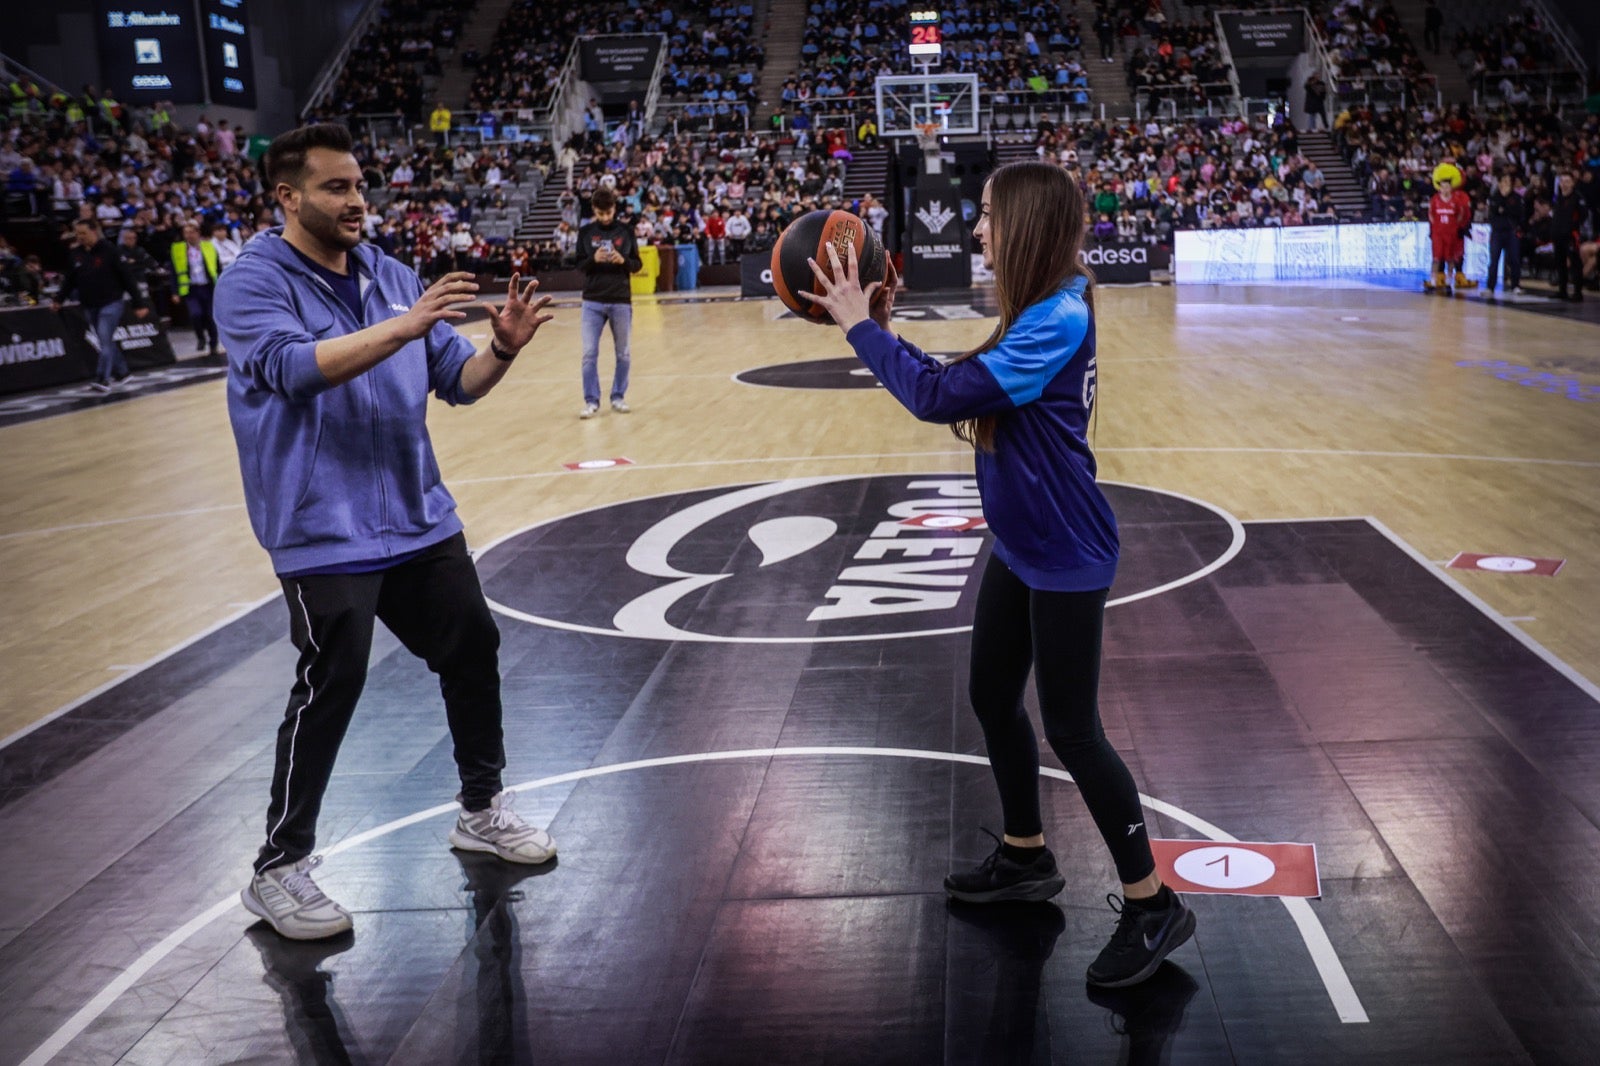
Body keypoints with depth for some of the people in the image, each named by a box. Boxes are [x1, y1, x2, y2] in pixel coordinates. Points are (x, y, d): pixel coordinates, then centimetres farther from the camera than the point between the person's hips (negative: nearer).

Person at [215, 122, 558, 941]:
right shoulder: (253, 282, -10)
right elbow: (295, 367, -28)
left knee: (473, 647, 12)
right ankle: (279, 868, 9)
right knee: (330, 687, -8)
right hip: (323, 530, -6)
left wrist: (502, 349, -14)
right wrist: (402, 327, -37)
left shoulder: (392, 277, 6)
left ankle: (481, 810, 33)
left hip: (417, 516, 7)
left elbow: (459, 382, 8)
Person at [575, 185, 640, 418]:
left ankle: (618, 397, 22)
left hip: (621, 301, 0)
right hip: (593, 301, 0)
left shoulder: (626, 231, 0)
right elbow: (579, 265, 3)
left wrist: (623, 261, -17)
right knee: (589, 353, -4)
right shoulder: (585, 232, 1)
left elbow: (638, 264, 4)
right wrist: (594, 260, -17)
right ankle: (591, 401, 3)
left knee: (623, 354, 9)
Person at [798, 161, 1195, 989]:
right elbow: (957, 385, 13)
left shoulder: (1057, 321, -24)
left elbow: (940, 398, -28)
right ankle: (1025, 857, 37)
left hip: (1063, 557, -10)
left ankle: (1153, 905, 11)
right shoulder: (1042, 314, 7)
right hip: (1021, 544, 10)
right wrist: (885, 333, 2)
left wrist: (861, 327, -17)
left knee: (1071, 729, -2)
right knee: (992, 696, 19)